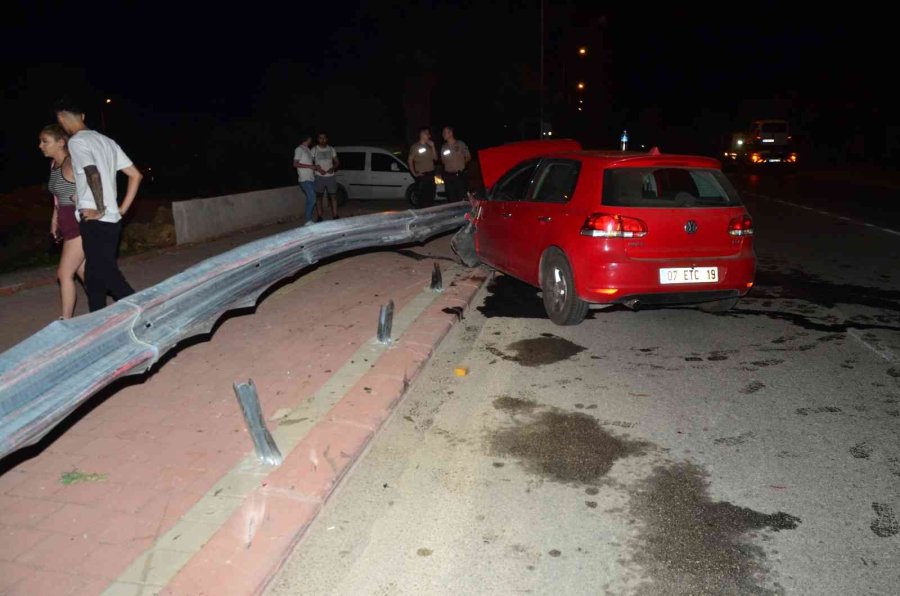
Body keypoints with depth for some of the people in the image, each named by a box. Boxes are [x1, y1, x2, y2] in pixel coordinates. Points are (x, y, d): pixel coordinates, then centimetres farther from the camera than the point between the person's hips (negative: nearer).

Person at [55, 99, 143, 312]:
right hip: (112, 220, 8)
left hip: (95, 221, -8)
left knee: (107, 275, -6)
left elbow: (93, 174, -24)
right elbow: (135, 175, 15)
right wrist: (122, 209, 13)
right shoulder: (107, 141, 16)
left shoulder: (76, 141, -8)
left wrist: (100, 210, -16)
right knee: (95, 275, 15)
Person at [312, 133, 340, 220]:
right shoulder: (314, 149, 0)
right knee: (319, 197, 3)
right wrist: (317, 168, -15)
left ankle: (335, 216, 3)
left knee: (333, 196, -1)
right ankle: (320, 217, 9)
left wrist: (333, 168, -10)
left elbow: (337, 162, 11)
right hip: (319, 177, -1)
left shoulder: (331, 149, 6)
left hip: (330, 176, 1)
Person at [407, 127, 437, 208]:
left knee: (430, 198, 9)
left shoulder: (429, 145, 12)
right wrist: (414, 173, -9)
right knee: (421, 198, -7)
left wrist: (432, 147, -3)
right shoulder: (415, 146, -4)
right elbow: (410, 160, -3)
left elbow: (435, 158, 8)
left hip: (430, 175, 6)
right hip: (421, 175, -6)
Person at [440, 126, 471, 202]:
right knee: (451, 199, 3)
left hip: (459, 175, -3)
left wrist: (461, 164, 2)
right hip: (448, 175, 4)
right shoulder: (444, 147, 11)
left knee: (462, 198, -7)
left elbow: (468, 157, 8)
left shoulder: (461, 144, 1)